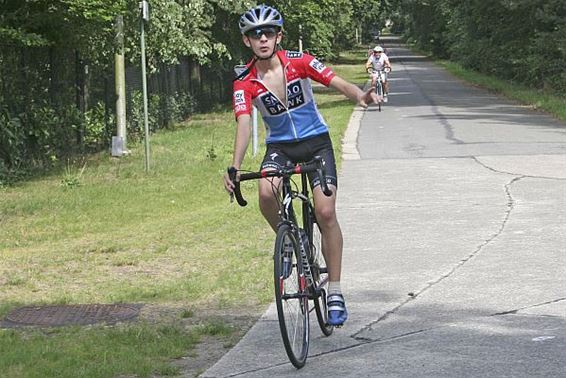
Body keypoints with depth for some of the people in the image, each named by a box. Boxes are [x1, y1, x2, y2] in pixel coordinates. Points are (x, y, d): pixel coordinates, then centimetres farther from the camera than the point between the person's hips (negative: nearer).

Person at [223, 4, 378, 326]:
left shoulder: (299, 62, -13)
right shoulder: (244, 83, -12)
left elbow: (339, 83, -20)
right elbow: (244, 124, -23)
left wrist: (360, 95, -43)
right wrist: (235, 166, -39)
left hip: (316, 141, -1)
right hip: (279, 146, 1)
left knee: (326, 212, -14)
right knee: (266, 194, -31)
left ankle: (335, 292, -4)